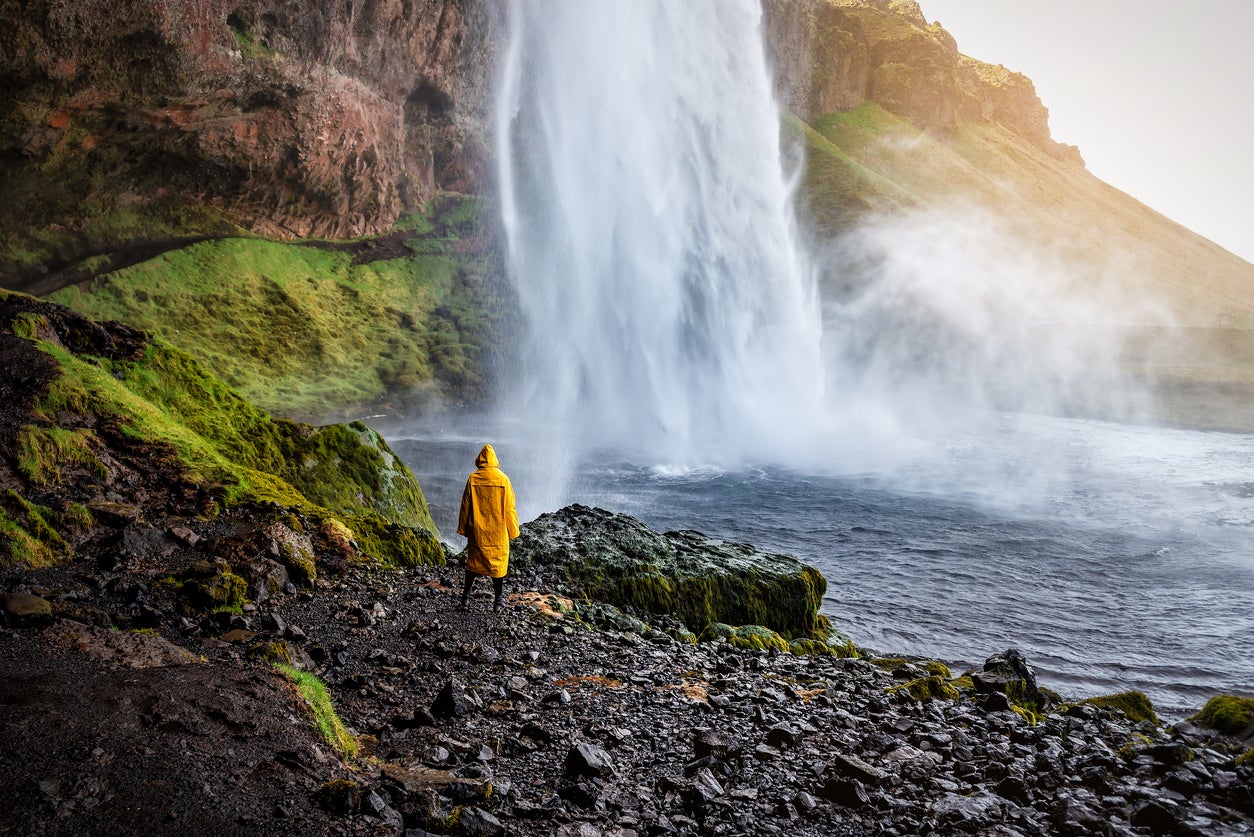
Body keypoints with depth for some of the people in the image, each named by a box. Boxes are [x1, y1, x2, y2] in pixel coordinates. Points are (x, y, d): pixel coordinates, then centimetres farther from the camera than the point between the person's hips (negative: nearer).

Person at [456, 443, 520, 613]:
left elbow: (465, 506, 1)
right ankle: (497, 603, 12)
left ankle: (465, 598, 17)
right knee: (498, 563, 8)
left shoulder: (472, 479, -5)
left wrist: (463, 529, 11)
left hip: (477, 532, 1)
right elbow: (510, 508, -4)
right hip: (498, 534, -1)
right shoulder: (503, 479, -8)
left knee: (473, 562, 15)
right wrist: (513, 531, 6)